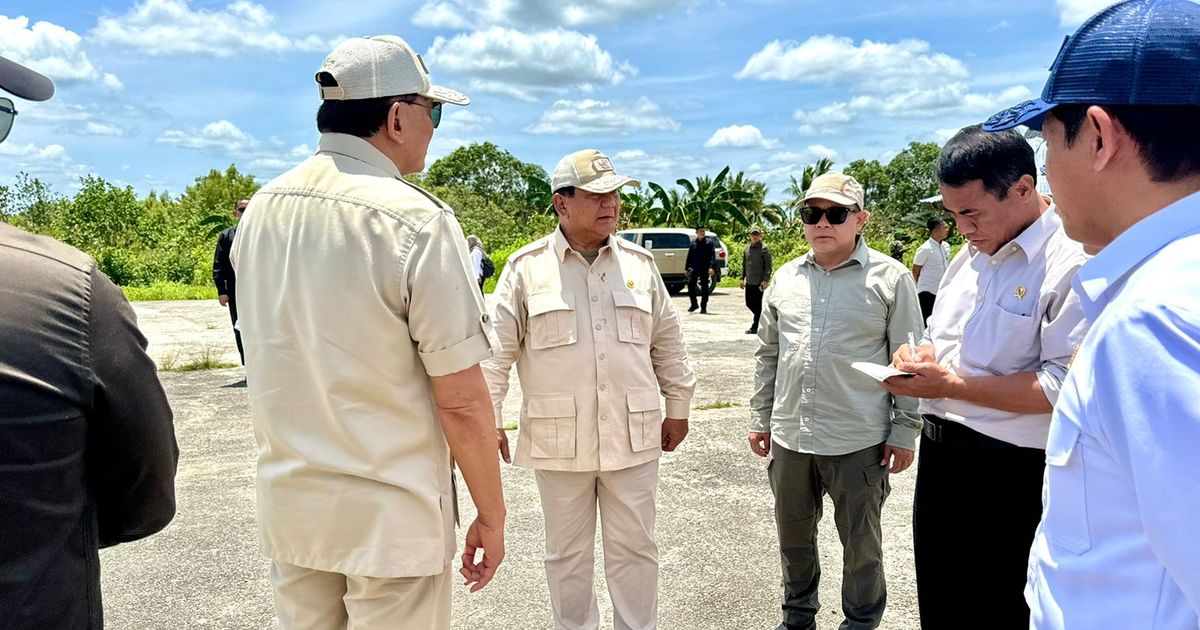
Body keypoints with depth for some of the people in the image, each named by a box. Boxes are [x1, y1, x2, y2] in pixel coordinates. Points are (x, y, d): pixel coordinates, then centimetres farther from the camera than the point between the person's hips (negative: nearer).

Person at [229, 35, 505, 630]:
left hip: (287, 504, 6)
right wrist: (491, 517, -6)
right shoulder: (417, 221, -19)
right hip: (389, 516, -6)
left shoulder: (261, 208, 1)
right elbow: (461, 400, -17)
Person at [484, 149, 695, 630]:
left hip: (632, 435, 2)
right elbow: (498, 350, -2)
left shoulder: (640, 263, 6)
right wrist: (489, 420, -4)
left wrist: (678, 406, 13)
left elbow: (668, 342, 13)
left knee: (634, 547, 13)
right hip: (558, 439, -2)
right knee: (567, 552, 14)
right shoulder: (526, 267, -3)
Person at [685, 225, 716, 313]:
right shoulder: (692, 243, 12)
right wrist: (687, 267, 11)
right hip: (694, 268, 2)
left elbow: (712, 257, -7)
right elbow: (689, 257, 16)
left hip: (705, 269, -2)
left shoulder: (709, 243, 1)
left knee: (704, 288, 3)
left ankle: (703, 307, 12)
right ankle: (694, 304, 3)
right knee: (690, 283, -12)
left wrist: (712, 267, -19)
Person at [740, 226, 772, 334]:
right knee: (749, 303, 10)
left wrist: (766, 280, -17)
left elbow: (768, 266, -10)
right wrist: (742, 278, 13)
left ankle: (755, 327, 6)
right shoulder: (747, 248, 12)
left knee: (757, 305, -2)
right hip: (749, 282, 7)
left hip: (759, 283, -7)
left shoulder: (764, 248, -6)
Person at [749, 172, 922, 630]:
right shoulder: (786, 278, 6)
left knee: (861, 542, 13)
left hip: (859, 442, -4)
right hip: (789, 437, 5)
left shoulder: (890, 278, -6)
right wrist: (760, 417, 12)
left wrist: (904, 430, -5)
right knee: (793, 535, 19)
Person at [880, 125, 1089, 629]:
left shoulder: (1072, 262, -17)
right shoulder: (972, 255, 9)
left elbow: (1064, 387, -24)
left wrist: (949, 384, -21)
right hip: (939, 456, 8)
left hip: (1012, 475, -8)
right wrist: (920, 357, -2)